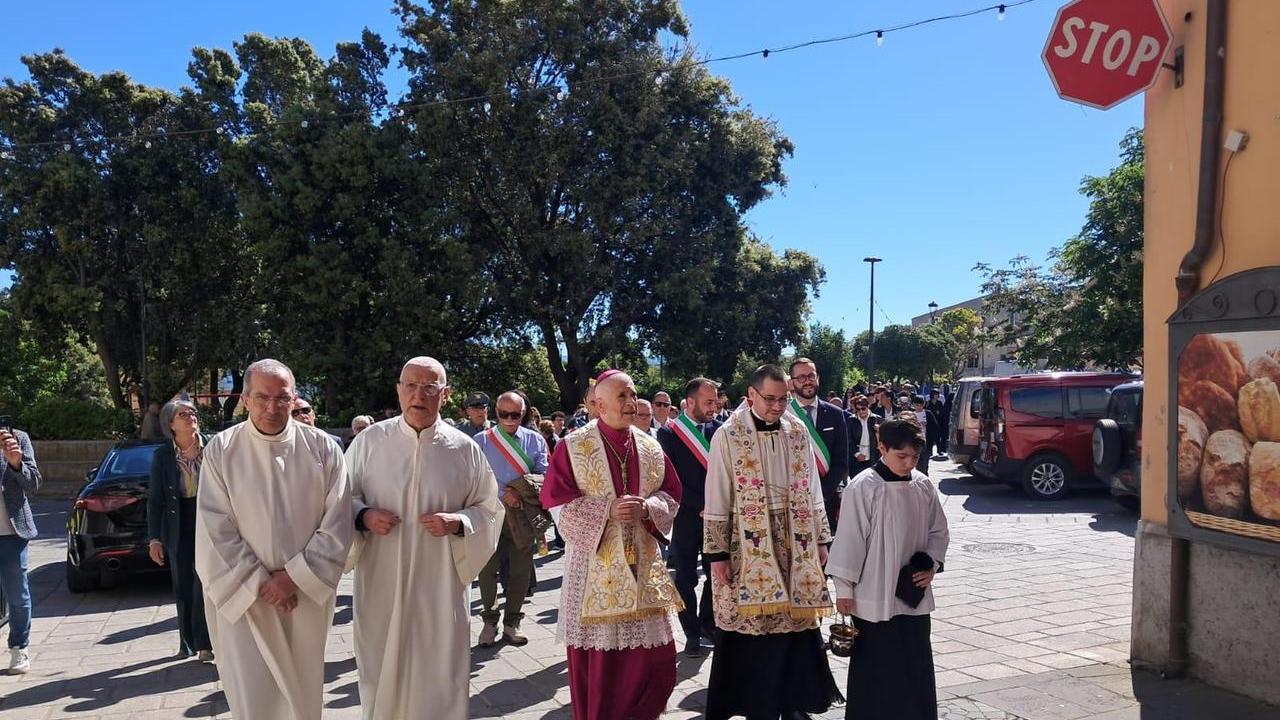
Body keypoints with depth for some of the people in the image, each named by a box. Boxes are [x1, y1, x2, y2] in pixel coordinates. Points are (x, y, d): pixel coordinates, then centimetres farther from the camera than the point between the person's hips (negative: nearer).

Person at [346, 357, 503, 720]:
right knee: (382, 674, 11)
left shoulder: (465, 449, -3)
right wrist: (363, 516, -13)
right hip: (382, 584, 0)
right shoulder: (369, 440, -2)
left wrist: (459, 522, -15)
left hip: (440, 585, 0)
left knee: (438, 677, 9)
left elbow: (489, 508, 4)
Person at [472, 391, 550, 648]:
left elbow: (544, 475, 1)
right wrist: (503, 492, -16)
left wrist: (521, 492, -14)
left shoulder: (535, 440, 7)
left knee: (520, 569, 5)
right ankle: (489, 621, 17)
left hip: (522, 513, 2)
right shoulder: (481, 441, 2)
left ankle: (512, 623, 18)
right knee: (488, 567, 2)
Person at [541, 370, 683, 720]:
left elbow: (671, 494, 8)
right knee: (597, 657, 2)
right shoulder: (573, 447, -6)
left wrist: (646, 508, -13)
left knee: (652, 651, 6)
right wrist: (608, 509, -18)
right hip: (596, 566, -3)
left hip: (643, 564, 4)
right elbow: (557, 502, -9)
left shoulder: (650, 447, 7)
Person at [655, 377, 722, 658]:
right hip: (686, 517, -3)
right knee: (687, 578, 6)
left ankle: (708, 623, 29)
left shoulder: (719, 429, 4)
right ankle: (692, 633, 20)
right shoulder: (669, 433, -7)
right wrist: (700, 507, -12)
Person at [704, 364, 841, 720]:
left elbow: (812, 490, 11)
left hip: (795, 541, 4)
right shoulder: (728, 436, -7)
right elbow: (717, 501, -6)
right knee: (753, 624, 2)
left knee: (797, 621, 7)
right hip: (750, 544, -4)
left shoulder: (798, 431, 5)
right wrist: (718, 553, -8)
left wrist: (821, 540, 9)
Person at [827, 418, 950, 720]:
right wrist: (844, 589, -9)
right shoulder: (863, 487, -15)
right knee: (877, 671, 5)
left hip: (913, 593, 5)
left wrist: (932, 565, -1)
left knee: (917, 667, 14)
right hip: (874, 597, -5)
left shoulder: (923, 485, 1)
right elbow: (849, 539, -12)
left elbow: (938, 530, 14)